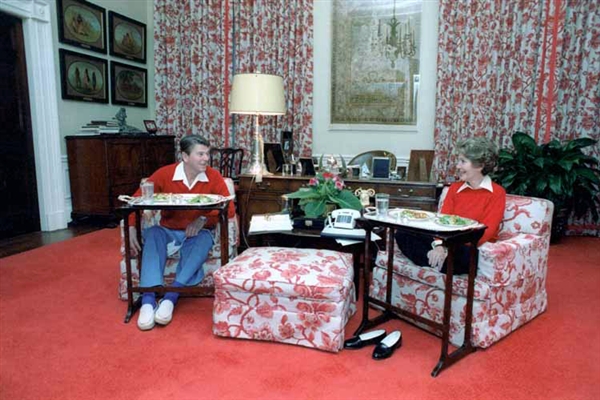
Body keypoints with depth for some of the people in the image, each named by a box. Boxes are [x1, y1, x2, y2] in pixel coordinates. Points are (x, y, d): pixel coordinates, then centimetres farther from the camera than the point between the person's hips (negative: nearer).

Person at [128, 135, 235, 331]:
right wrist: (132, 228, -16)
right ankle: (148, 299, -37)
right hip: (168, 230, 1)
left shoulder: (213, 177, -8)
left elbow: (229, 209, -11)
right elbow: (137, 199, -3)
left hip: (197, 233, -1)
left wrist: (203, 219, -23)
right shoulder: (165, 174, -8)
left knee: (204, 239, -34)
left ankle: (171, 296, -36)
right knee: (152, 233, -31)